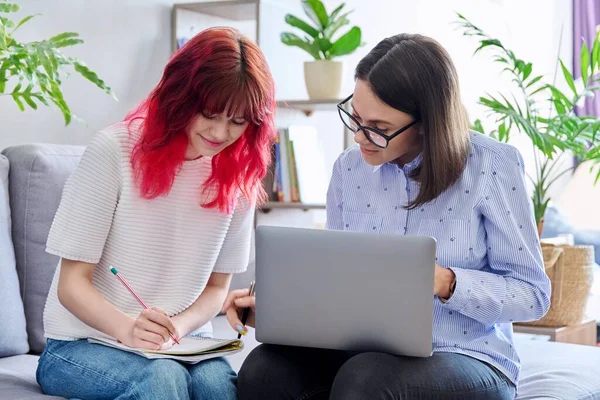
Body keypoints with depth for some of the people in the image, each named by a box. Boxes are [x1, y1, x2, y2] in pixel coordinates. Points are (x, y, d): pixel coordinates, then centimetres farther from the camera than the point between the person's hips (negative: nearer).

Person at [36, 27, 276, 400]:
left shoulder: (239, 176, 2)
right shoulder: (114, 150, -11)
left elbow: (216, 288, 9)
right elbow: (72, 283, -10)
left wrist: (177, 326, -14)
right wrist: (127, 328, -31)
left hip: (179, 347, 3)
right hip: (81, 346, -3)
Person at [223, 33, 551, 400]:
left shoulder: (492, 166, -9)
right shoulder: (350, 168, 6)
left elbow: (533, 293, -8)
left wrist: (445, 282, -24)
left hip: (466, 361, -4)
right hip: (366, 352, 4)